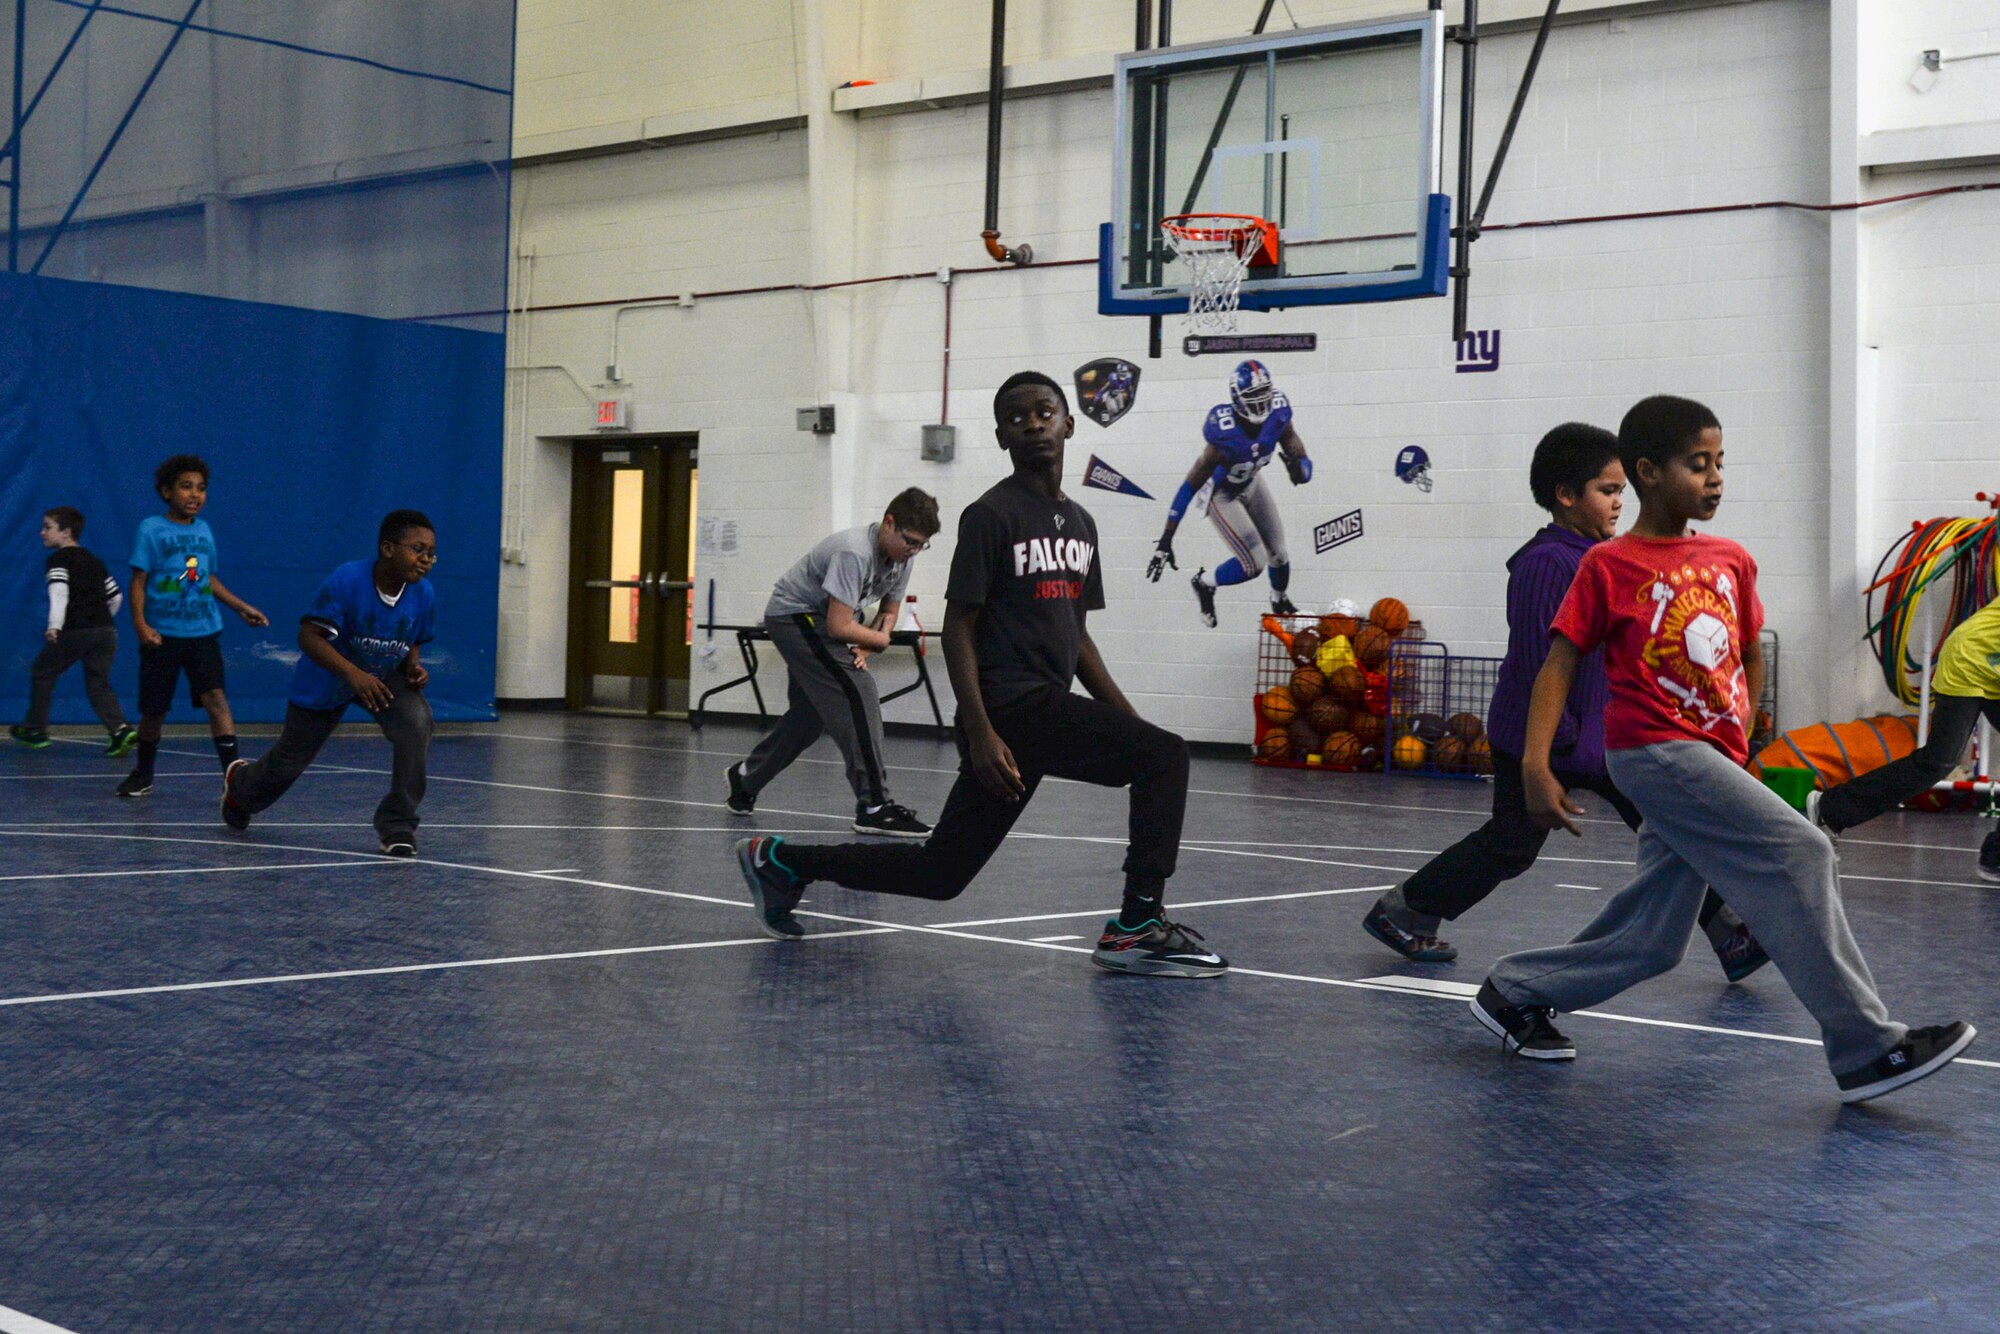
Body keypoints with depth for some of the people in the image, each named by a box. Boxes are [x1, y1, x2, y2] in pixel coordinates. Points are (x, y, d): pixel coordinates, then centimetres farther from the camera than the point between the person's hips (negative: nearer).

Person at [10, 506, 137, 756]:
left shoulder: (58, 560, -1)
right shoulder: (94, 561, 21)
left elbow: (59, 592, -19)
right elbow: (116, 596, 24)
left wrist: (54, 625, -30)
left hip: (74, 631, -6)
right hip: (106, 630, 6)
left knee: (42, 673, 15)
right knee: (98, 684, 7)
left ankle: (35, 729, 24)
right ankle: (121, 729, -15)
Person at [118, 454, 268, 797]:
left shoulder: (204, 530, 10)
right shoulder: (152, 530, -4)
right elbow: (138, 581, -7)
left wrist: (241, 607, 18)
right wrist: (140, 624, -18)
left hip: (203, 631, 2)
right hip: (162, 635, -2)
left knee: (214, 695, -15)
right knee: (154, 709, 7)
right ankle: (143, 774, 29)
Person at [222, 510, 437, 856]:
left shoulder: (424, 594, -16)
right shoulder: (347, 581, -32)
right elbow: (309, 635, -32)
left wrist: (414, 668, -18)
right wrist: (353, 673, -44)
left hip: (387, 678, 3)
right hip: (327, 682, -3)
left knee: (417, 720, -29)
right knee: (289, 761, 14)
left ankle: (397, 824, -16)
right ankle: (239, 783, 54)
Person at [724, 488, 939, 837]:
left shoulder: (901, 556, -4)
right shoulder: (854, 553, -31)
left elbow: (889, 612, 8)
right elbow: (839, 626, -31)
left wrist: (864, 647, -10)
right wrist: (879, 640, -13)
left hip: (817, 622, 10)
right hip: (793, 615, -10)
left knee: (810, 714, 18)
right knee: (858, 696, -20)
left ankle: (745, 777, 38)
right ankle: (874, 808, -20)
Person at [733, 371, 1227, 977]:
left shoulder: (1080, 522, 18)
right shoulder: (990, 515, -6)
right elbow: (958, 627, -10)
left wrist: (1129, 719, 13)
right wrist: (981, 733, -19)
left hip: (1050, 710, 8)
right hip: (1011, 706, -8)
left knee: (940, 873, 12)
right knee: (1164, 756, -19)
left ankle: (782, 861, 26)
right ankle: (1138, 927, -13)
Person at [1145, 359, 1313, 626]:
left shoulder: (1277, 417, -27)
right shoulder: (1225, 437, -41)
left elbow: (1305, 464, -20)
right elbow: (1190, 486, -34)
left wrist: (1299, 470, -48)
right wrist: (1166, 539, -35)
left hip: (1250, 484, 6)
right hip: (1221, 495, -6)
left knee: (1278, 552, 16)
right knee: (1254, 563, -10)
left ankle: (1280, 602, 48)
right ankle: (1204, 584, 20)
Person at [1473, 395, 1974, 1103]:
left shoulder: (1732, 562, 12)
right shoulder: (1609, 565, -4)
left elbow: (1750, 658, 24)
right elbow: (1560, 662, -6)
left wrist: (1739, 741, 16)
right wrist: (1535, 764, -15)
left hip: (1712, 759, 7)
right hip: (1656, 751, -7)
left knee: (1650, 944, 7)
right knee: (1799, 852, -18)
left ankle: (1514, 991, 27)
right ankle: (1866, 1048, -13)